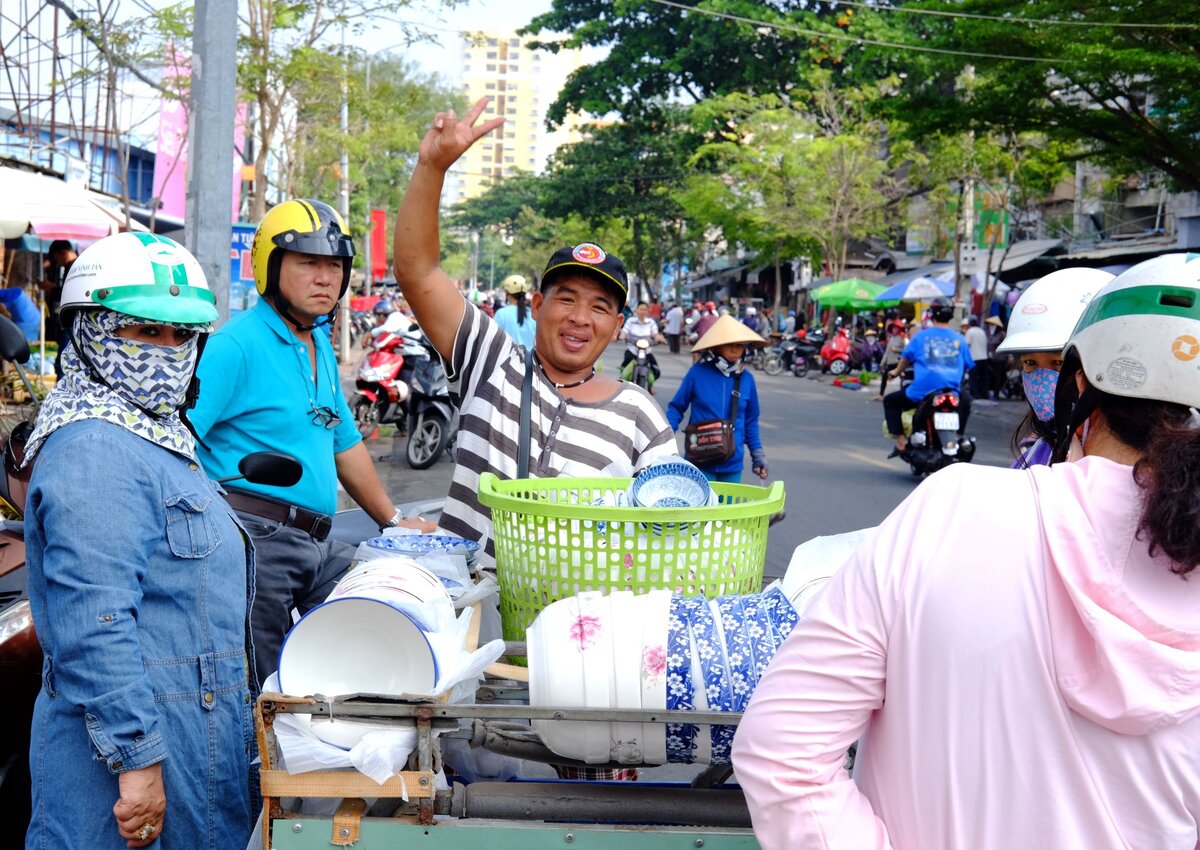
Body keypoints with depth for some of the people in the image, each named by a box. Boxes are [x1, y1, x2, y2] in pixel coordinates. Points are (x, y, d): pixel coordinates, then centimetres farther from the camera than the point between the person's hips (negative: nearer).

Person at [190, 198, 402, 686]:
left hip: (317, 546, 8)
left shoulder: (320, 347, 16)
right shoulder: (236, 344, -11)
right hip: (254, 536, -8)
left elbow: (345, 443, 26)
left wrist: (393, 521, 29)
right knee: (263, 693, -2)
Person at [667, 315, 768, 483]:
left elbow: (751, 421, 12)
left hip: (732, 465, 3)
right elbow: (677, 408, 2)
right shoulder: (698, 373, -7)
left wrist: (757, 454, 13)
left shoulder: (746, 379, 2)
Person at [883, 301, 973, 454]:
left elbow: (906, 358, 16)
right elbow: (967, 365, 17)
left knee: (890, 401, 20)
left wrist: (896, 371, 37)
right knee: (965, 401, 37)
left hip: (922, 391, -3)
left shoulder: (922, 336, 6)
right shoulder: (959, 339, 9)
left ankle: (901, 442, 4)